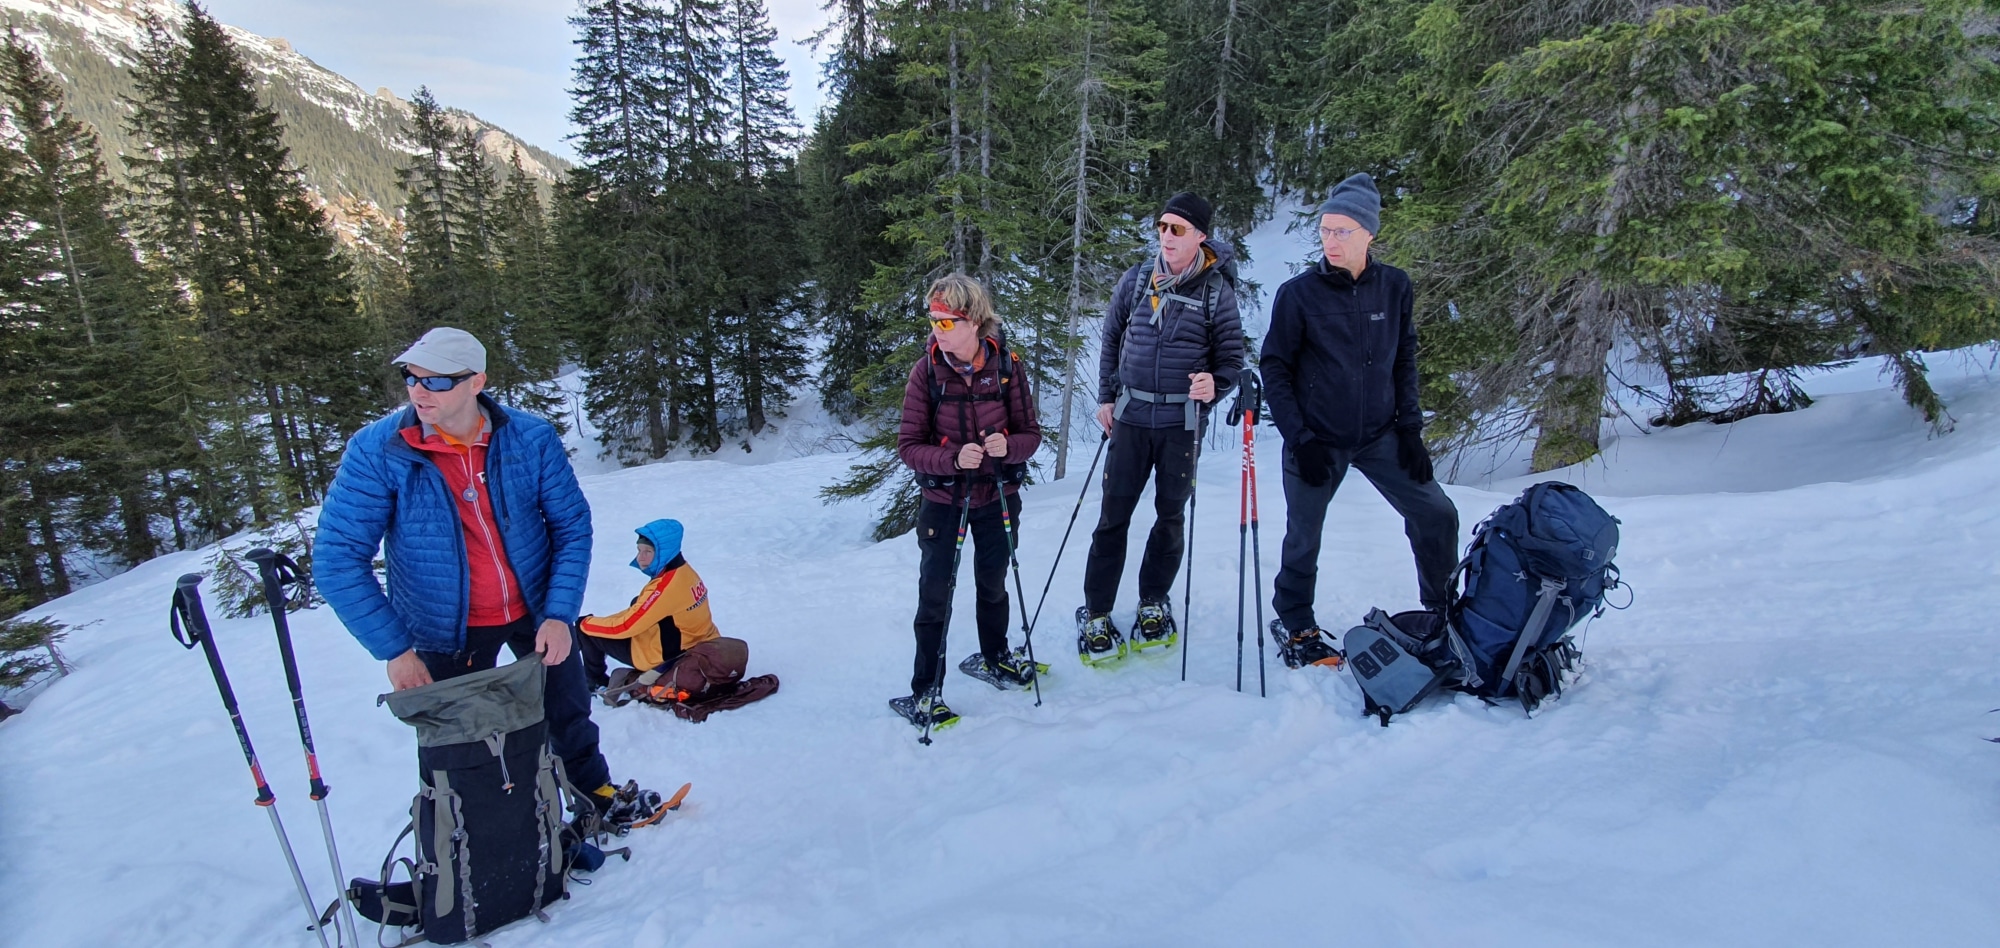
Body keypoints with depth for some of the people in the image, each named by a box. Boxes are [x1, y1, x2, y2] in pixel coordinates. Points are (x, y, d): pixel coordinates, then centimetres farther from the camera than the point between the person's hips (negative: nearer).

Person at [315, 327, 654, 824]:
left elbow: (572, 525, -9)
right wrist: (394, 650, -19)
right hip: (447, 632, -1)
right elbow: (338, 560, -17)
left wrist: (560, 614, -17)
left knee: (570, 713, 20)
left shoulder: (532, 438, -16)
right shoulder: (376, 451, -19)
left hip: (536, 611, 2)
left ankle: (597, 792, 46)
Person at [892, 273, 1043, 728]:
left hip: (998, 497, 2)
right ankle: (925, 690, 16)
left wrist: (1008, 447, -28)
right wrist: (953, 458, -30)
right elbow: (908, 444, -13)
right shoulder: (925, 371, -13)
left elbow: (1031, 433, -5)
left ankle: (993, 658, 44)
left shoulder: (1007, 366, -10)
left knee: (993, 583, 20)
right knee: (936, 593, 1)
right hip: (943, 498, -2)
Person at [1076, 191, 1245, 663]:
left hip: (1183, 422, -1)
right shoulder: (1136, 280, 4)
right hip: (1131, 417, 1)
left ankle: (1153, 603, 29)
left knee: (1170, 516, 11)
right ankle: (1095, 614, 11)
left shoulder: (1217, 290, -3)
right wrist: (1106, 397, 8)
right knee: (1113, 516, 1)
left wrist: (1215, 386, -20)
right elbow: (1111, 340, 13)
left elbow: (1231, 355, 1)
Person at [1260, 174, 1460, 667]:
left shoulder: (1395, 286, 0)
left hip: (1380, 435, 3)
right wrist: (1298, 437, -13)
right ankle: (1294, 625, 28)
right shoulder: (1298, 293, -10)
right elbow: (1275, 368, -7)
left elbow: (1405, 360, 8)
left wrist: (1410, 426, 1)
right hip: (1317, 440, -3)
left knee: (1436, 514, 1)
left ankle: (1446, 611, 24)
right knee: (1303, 538, 6)